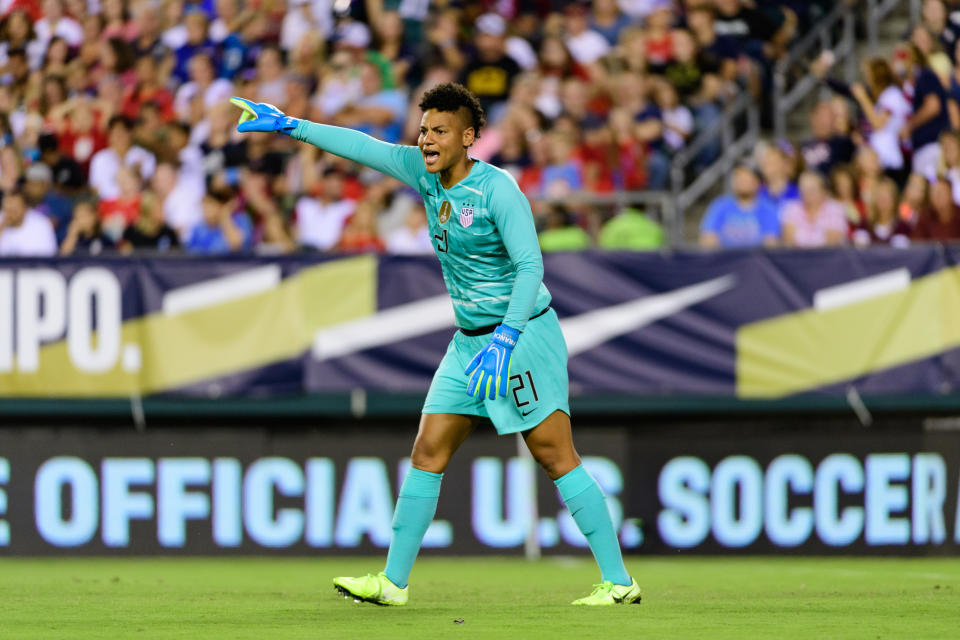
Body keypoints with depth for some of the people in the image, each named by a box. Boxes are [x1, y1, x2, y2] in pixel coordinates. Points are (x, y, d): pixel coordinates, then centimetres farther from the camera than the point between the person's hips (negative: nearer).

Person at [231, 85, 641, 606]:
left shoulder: (498, 190, -17)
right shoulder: (425, 173, 5)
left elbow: (530, 266, -23)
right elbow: (362, 147, 13)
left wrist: (504, 341, -32)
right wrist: (291, 126, 14)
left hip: (524, 333, -8)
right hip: (469, 341, 8)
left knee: (556, 457, -9)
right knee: (428, 452, 3)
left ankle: (618, 581, -7)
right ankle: (393, 581, 8)